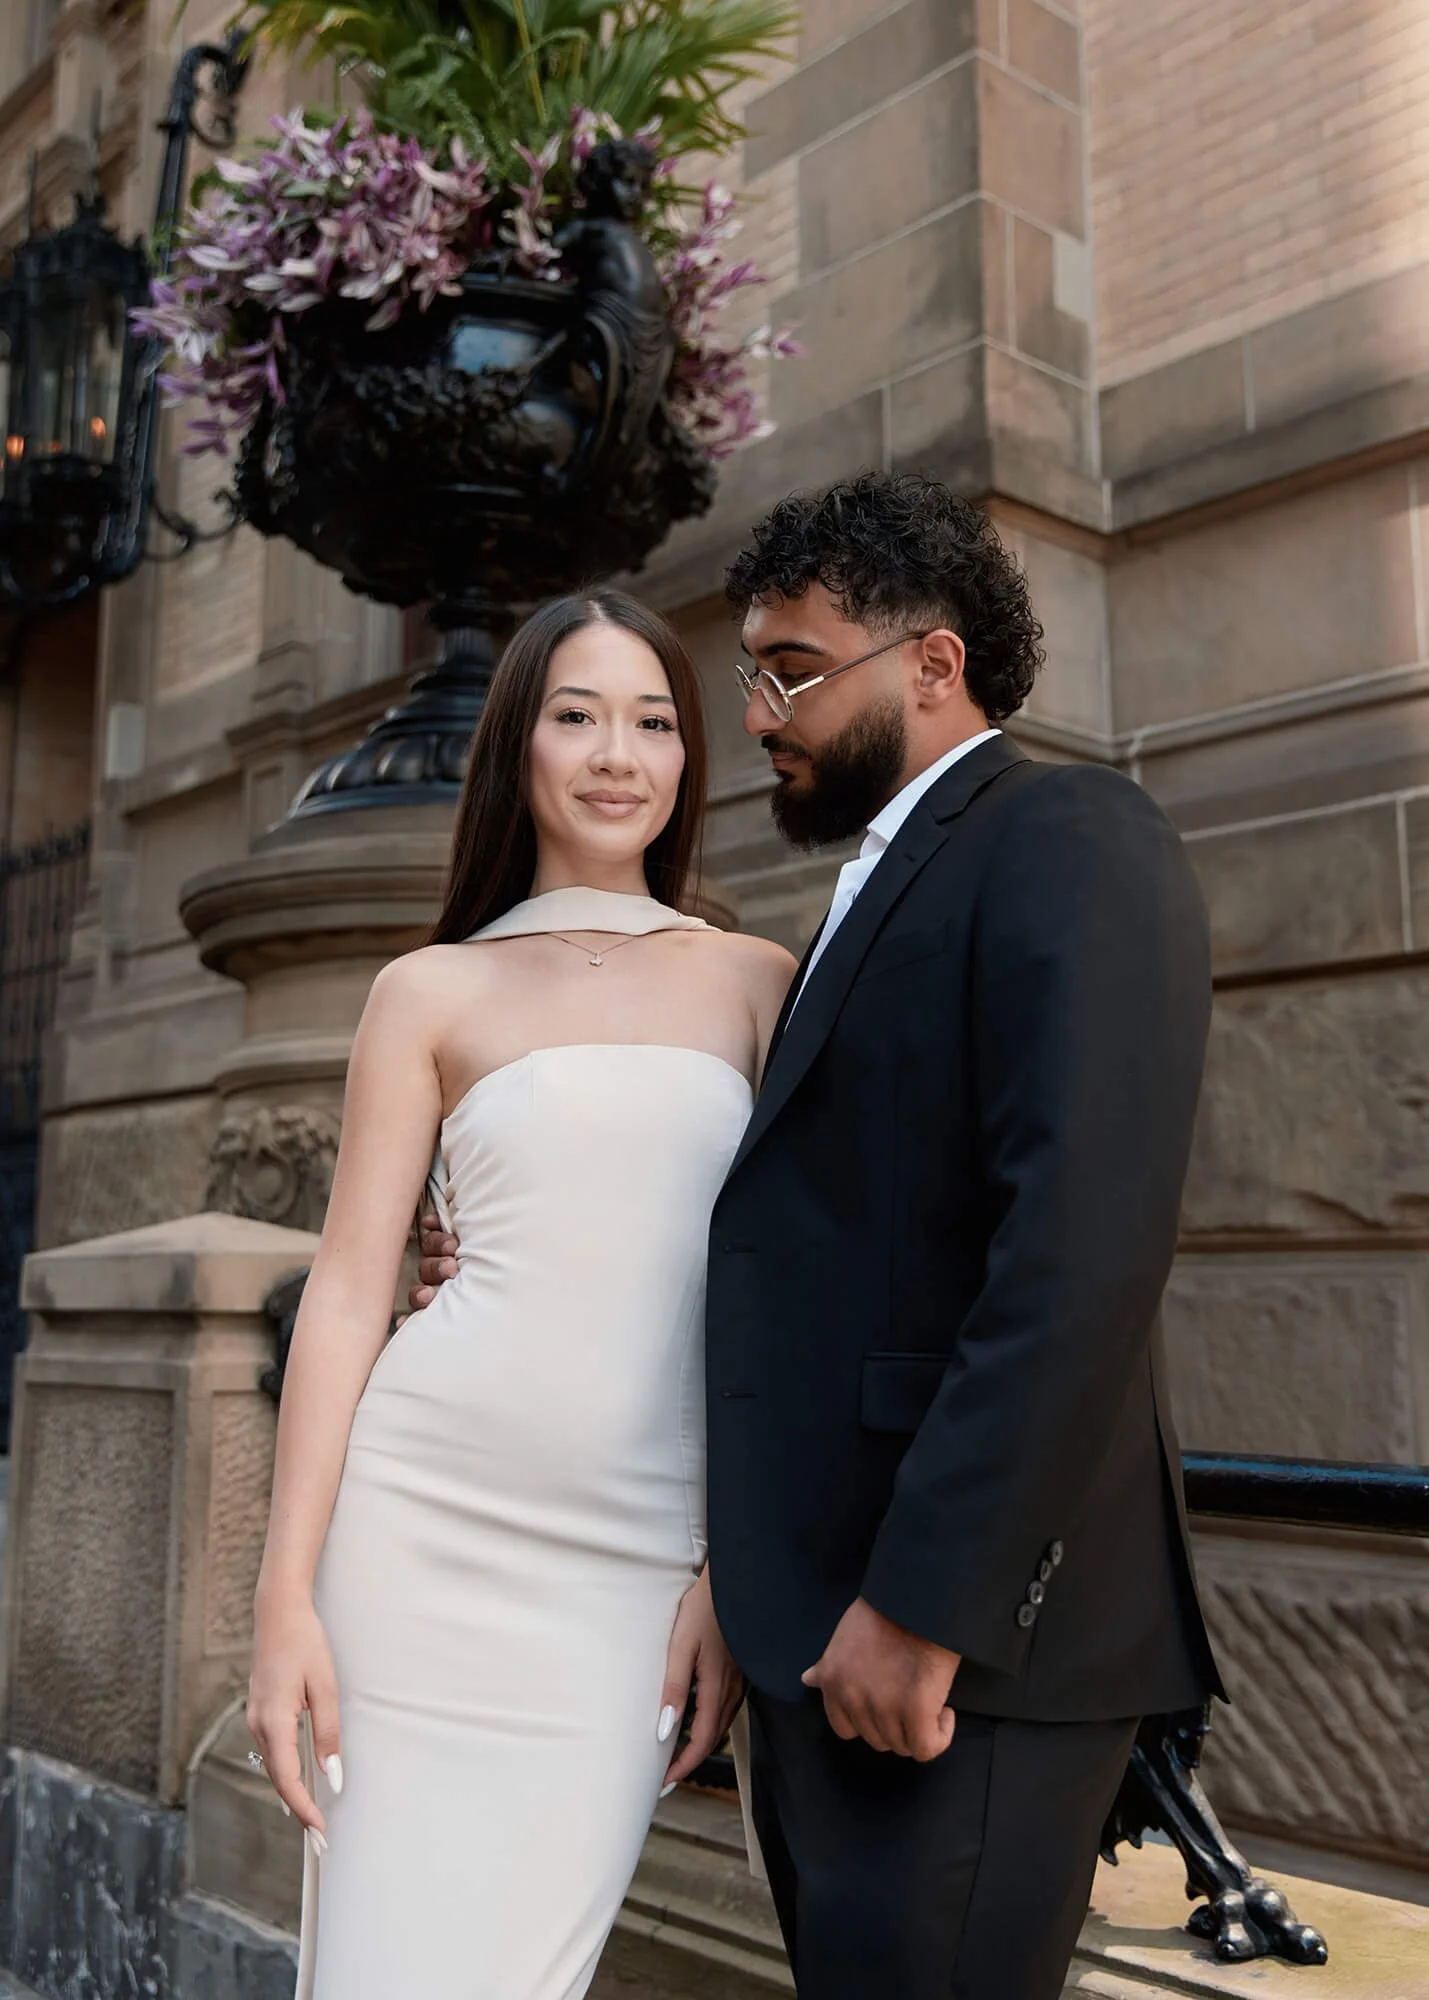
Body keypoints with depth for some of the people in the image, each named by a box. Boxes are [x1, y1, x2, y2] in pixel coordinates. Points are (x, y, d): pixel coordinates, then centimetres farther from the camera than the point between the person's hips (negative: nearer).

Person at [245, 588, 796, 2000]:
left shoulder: (759, 982, 8)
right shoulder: (432, 992, 6)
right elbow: (347, 1292, 2)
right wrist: (287, 1592, -4)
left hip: (646, 1555, 1)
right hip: (431, 1518, -1)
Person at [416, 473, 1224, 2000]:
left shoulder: (1067, 841, -10)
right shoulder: (881, 892, 19)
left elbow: (1084, 1254, -21)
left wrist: (923, 1603, -22)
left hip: (965, 1623, -9)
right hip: (828, 1608, 9)